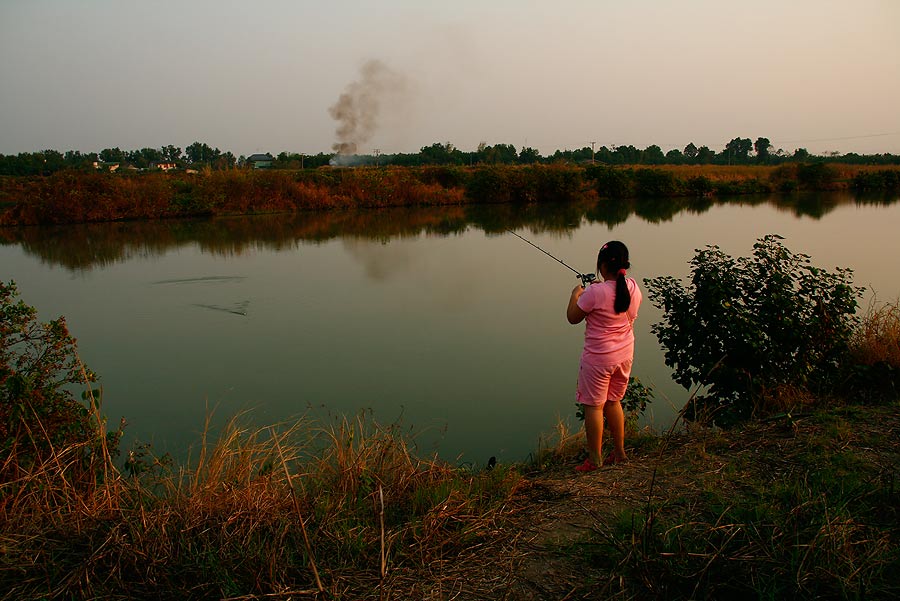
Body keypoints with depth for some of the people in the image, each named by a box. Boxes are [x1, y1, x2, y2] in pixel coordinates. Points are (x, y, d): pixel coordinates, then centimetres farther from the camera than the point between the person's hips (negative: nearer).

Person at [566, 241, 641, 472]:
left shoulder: (595, 292, -23)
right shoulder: (633, 287, -3)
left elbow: (573, 318, -10)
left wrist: (575, 295, 6)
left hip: (598, 357, -7)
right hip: (625, 354, 7)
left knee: (593, 406, 5)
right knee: (613, 401, 21)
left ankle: (595, 459, 14)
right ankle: (619, 452, 31)